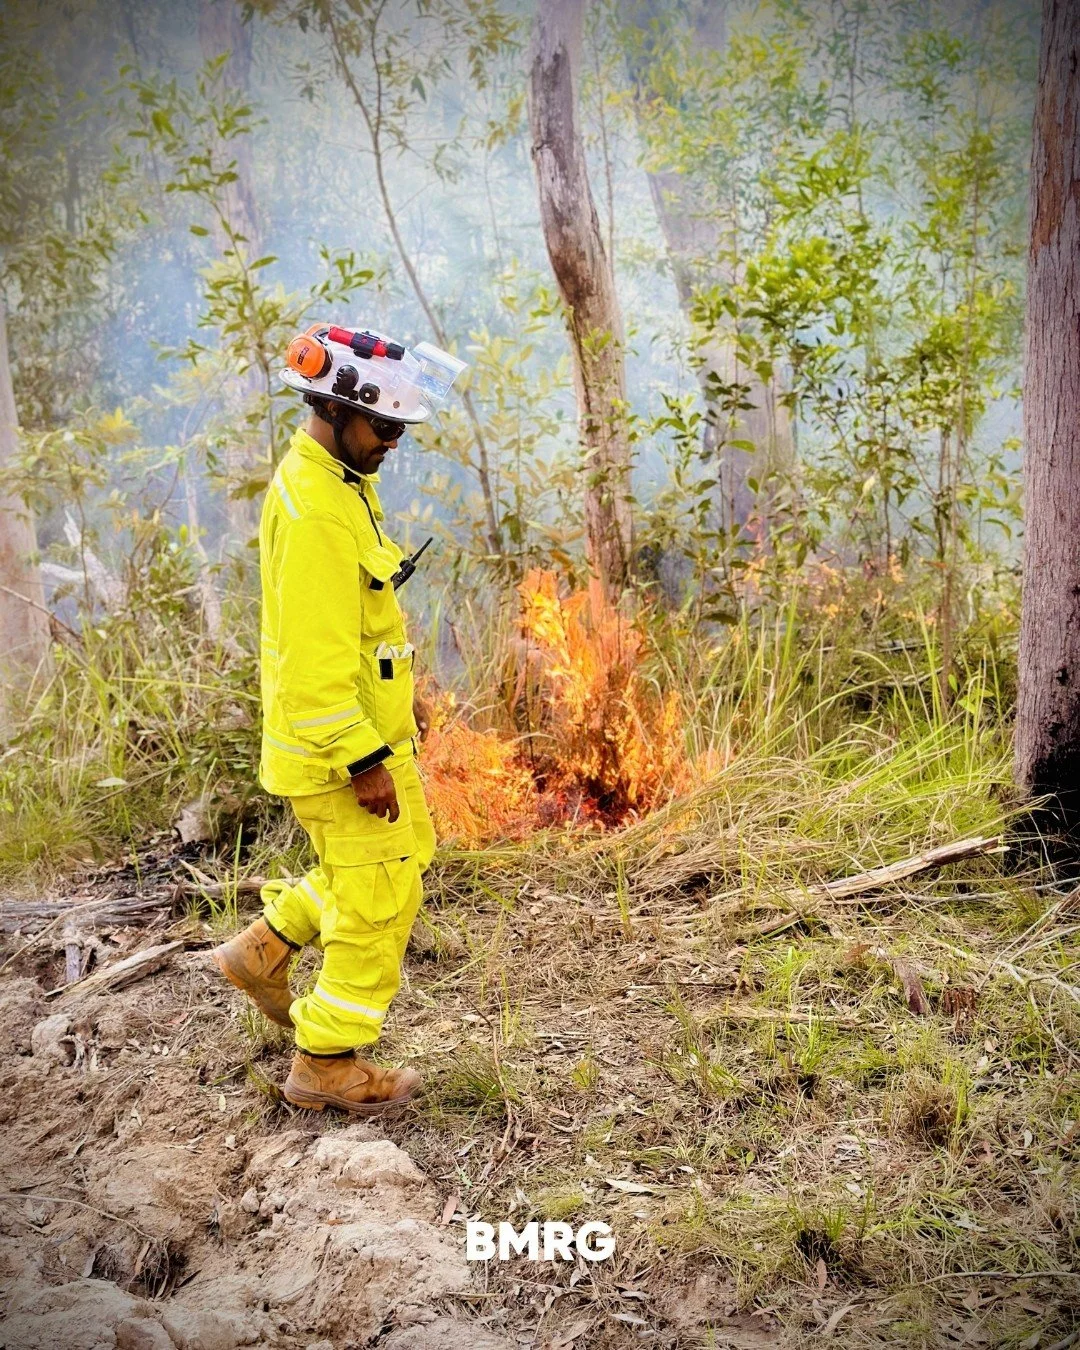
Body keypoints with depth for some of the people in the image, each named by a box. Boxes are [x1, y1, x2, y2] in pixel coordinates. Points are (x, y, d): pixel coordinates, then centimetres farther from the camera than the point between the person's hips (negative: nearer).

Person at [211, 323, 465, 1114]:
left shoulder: (346, 481, 10)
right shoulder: (312, 509, -23)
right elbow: (314, 656, -26)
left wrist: (404, 694, 21)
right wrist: (363, 759, -23)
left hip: (372, 723, 10)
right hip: (340, 745, -10)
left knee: (401, 858, 23)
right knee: (380, 897, 3)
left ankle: (266, 949, 34)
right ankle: (329, 1064, 19)